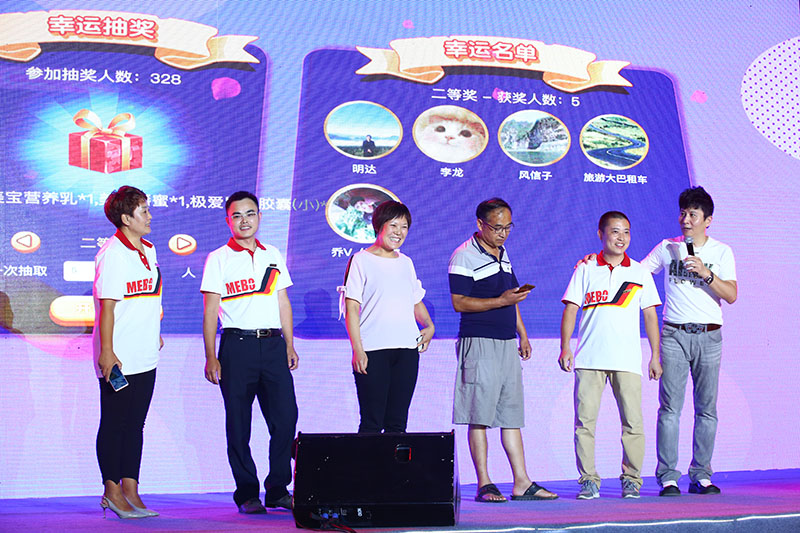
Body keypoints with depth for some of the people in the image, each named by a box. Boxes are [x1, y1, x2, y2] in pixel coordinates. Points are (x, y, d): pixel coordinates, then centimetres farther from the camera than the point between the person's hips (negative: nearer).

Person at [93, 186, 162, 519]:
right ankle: (112, 491, 9)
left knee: (135, 425, 9)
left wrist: (155, 333, 23)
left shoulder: (149, 250, 13)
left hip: (146, 357, 8)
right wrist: (106, 352, -19)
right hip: (117, 359, -8)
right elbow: (107, 306, -16)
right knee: (114, 424, 1)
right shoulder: (112, 254, -13)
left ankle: (130, 491, 14)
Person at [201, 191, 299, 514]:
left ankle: (277, 490, 8)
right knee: (238, 423, 1)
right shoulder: (219, 259, 3)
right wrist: (210, 357, -7)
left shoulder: (273, 255, 15)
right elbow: (210, 311, -1)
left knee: (285, 417, -3)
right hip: (237, 345, -3)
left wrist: (290, 345, 10)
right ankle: (247, 493, 10)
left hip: (273, 344, 3)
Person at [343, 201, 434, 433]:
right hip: (373, 351, -5)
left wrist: (429, 326, 5)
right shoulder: (361, 260, 0)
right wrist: (357, 350, -13)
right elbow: (352, 309, -4)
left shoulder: (406, 263, 17)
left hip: (407, 350, 5)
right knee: (372, 422, -7)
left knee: (398, 422, 5)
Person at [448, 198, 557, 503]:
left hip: (507, 343, 8)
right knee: (480, 415, -5)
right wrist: (501, 301, -19)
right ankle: (484, 484, -1)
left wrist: (523, 335, 19)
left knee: (512, 414, 7)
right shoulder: (464, 257, -8)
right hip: (479, 343, -8)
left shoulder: (503, 254, 17)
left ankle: (521, 483, 9)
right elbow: (459, 303, -13)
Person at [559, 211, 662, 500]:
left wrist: (655, 356, 7)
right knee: (585, 420, -3)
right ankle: (588, 479, 6)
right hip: (589, 358, 0)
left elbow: (650, 315, 12)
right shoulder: (585, 270, 8)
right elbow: (570, 309, 6)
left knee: (633, 422, -4)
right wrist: (565, 347, -4)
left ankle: (631, 479, 9)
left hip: (627, 359, 0)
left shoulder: (640, 273, 11)